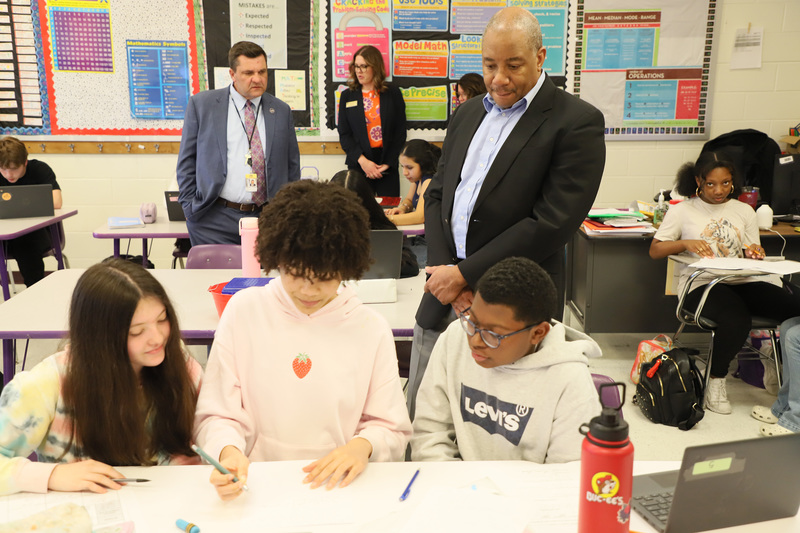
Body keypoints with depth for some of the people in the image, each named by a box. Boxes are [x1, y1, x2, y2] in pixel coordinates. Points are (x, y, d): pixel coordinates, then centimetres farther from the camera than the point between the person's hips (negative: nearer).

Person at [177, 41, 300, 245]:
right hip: (214, 220, -1)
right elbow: (187, 161, 7)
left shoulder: (281, 111, 9)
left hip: (267, 219, 2)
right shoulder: (201, 104, 4)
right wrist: (191, 209, 0)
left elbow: (292, 167, 14)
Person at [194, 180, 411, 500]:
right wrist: (229, 452, -20)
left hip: (339, 488, 3)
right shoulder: (244, 310, 1)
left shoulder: (371, 329, 1)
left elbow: (391, 429, 7)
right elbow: (217, 415, 1)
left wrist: (363, 446, -15)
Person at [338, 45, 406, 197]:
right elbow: (344, 134, 4)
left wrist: (388, 163, -6)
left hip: (387, 166, 0)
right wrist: (362, 160, -10)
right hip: (357, 165, 1)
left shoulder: (393, 94, 5)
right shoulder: (347, 96, 8)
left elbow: (400, 133, 4)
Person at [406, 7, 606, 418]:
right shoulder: (468, 113, 12)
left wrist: (465, 274, -15)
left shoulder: (577, 122, -9)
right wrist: (444, 270, -5)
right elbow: (437, 194, 11)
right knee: (418, 414, 15)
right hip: (443, 298, 6)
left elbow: (552, 222, -16)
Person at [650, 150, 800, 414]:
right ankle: (716, 380, -10)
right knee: (737, 320, -36)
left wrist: (755, 254, -6)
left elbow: (754, 254, 19)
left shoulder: (744, 211, 19)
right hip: (702, 283, -4)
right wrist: (686, 244, -12)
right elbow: (655, 250, 5)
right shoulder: (682, 211, 9)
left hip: (743, 281, 4)